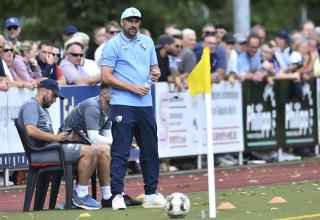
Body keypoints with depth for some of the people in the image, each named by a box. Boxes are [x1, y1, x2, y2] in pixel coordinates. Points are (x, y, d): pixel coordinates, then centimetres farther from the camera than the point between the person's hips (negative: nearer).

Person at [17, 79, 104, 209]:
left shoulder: (43, 109, 28)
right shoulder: (31, 106, -5)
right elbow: (31, 130, -22)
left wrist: (65, 137, 3)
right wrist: (56, 137, -17)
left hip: (50, 147, 10)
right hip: (40, 151, -10)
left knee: (96, 151, 3)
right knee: (87, 151, -20)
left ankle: (79, 193, 0)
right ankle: (81, 195, -15)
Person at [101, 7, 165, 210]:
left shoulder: (147, 42, 14)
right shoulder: (113, 45, -3)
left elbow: (154, 67, 22)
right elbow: (106, 76, -9)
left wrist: (156, 73, -3)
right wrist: (132, 88, -15)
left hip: (145, 104, 6)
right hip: (122, 105, -6)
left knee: (150, 150, 9)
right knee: (120, 152, -7)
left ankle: (151, 194, 16)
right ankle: (117, 195, -6)